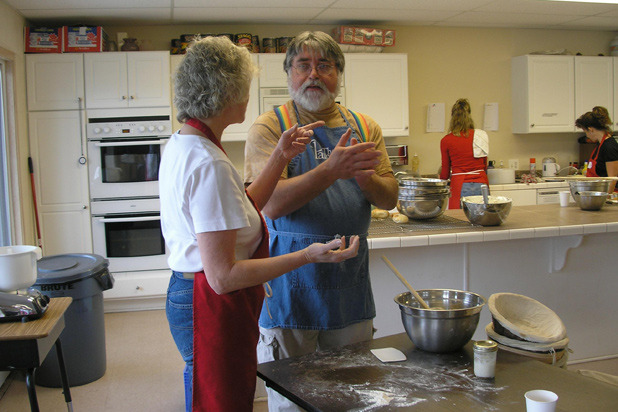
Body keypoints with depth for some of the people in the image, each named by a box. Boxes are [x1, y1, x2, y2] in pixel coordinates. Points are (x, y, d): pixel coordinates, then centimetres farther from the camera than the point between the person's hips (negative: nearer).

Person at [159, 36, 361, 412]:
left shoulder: (181, 144, 7)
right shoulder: (209, 165, -25)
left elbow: (238, 212, 13)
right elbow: (222, 276, -26)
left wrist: (280, 159, 9)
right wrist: (307, 256, -27)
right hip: (212, 310, -10)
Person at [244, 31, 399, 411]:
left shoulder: (365, 127, 9)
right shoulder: (270, 127, -5)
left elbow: (390, 198, 6)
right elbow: (271, 204, -17)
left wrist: (364, 177, -16)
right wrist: (331, 170, -28)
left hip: (350, 278, 4)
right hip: (291, 282, -4)